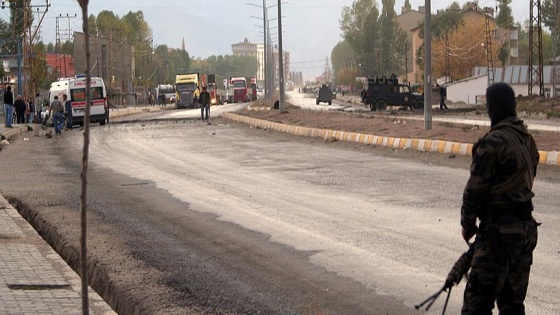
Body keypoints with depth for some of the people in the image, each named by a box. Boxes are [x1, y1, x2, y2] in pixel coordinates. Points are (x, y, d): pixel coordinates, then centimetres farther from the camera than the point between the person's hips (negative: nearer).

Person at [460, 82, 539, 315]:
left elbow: (475, 188, -13)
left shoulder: (493, 142, -16)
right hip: (526, 228, 9)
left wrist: (467, 223, 1)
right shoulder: (528, 140, 10)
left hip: (499, 231, -9)